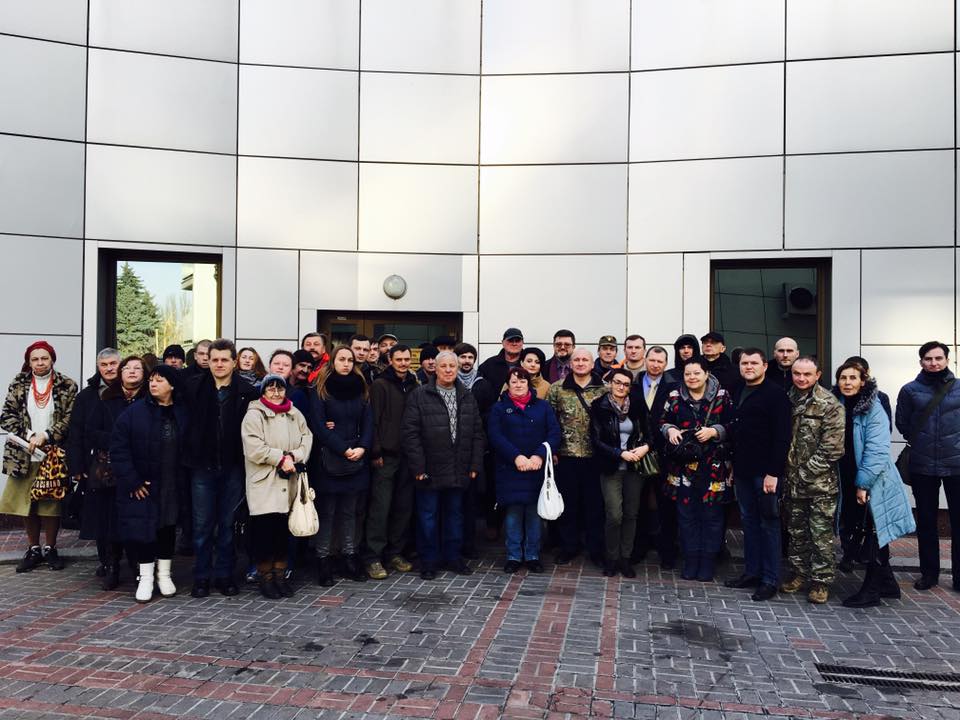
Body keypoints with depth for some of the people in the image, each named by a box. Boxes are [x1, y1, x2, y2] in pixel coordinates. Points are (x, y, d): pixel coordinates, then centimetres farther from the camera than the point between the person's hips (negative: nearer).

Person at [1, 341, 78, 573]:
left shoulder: (67, 386, 0)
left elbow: (70, 419, -6)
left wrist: (45, 436, -16)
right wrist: (28, 436, -12)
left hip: (55, 455, -2)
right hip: (23, 454, 2)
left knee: (51, 503, 4)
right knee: (27, 502, 8)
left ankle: (50, 549, 20)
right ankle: (33, 549, 23)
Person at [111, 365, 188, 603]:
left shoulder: (182, 413, 2)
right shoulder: (134, 412, -5)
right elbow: (118, 447, -7)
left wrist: (184, 479, -2)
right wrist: (131, 480, -12)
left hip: (172, 485, 2)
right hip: (141, 486, -2)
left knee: (168, 527, 11)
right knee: (143, 528, 0)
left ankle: (164, 574, 26)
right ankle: (145, 578, 15)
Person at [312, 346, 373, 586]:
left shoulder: (360, 389, 11)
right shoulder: (321, 389, -1)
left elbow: (368, 422, 7)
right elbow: (319, 425, -9)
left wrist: (362, 447, -10)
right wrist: (344, 449, -14)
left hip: (356, 460, 4)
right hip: (329, 460, -4)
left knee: (349, 511, 10)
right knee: (326, 512, 2)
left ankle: (349, 557, 17)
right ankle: (323, 561, 9)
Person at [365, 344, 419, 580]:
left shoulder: (415, 386, 13)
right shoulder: (380, 385, -2)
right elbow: (374, 420, -7)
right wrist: (375, 452, -13)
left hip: (408, 456, 5)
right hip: (386, 456, -5)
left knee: (404, 507, 8)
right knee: (380, 507, -4)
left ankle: (395, 553, 19)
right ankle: (373, 557, 3)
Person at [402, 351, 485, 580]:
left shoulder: (467, 397, 10)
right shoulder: (419, 396, -4)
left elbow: (477, 433, 9)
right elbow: (411, 433, -9)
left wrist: (475, 465, 2)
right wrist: (418, 466, -13)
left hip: (459, 471, 4)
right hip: (430, 470, -4)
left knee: (455, 514, 14)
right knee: (428, 515, 5)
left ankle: (452, 556, 28)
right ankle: (428, 561, 18)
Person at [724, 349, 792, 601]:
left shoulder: (775, 394, -9)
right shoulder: (737, 392, 12)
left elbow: (782, 436, -14)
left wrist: (773, 472, -19)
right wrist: (732, 465, 12)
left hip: (766, 471, -6)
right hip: (742, 470, 7)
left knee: (768, 523, 2)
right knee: (749, 521, 12)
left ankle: (770, 580, 9)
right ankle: (752, 572, 22)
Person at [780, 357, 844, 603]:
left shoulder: (829, 405, -11)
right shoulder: (787, 399, 5)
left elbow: (833, 449, -15)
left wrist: (806, 472, -14)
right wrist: (789, 472, 4)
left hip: (821, 483, -5)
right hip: (793, 482, 5)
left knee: (821, 535, 3)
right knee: (796, 532, 15)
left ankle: (821, 581, 14)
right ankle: (798, 573, 28)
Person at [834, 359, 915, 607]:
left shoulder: (873, 408, -13)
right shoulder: (838, 407, 6)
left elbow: (876, 450, -19)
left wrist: (863, 484, -20)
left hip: (873, 483, -6)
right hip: (849, 481, 6)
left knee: (874, 535, 1)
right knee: (873, 534, 16)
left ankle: (871, 591, 10)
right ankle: (888, 584, 29)